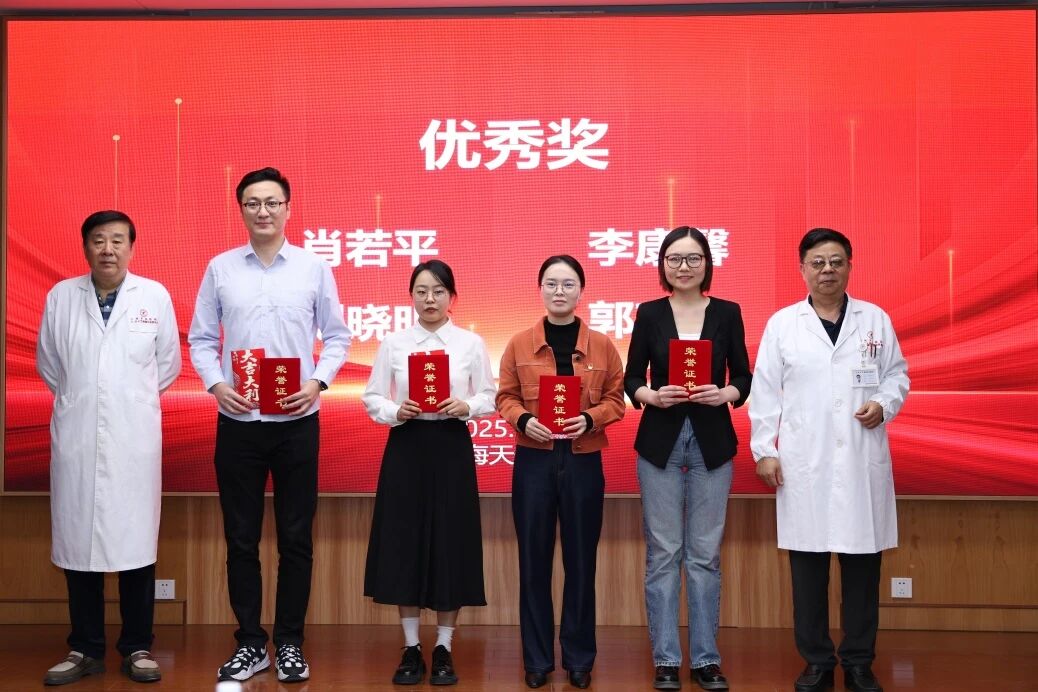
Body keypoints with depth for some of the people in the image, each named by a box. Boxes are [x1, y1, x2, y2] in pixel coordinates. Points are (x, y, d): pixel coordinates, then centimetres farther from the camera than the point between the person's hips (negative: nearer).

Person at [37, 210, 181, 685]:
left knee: (135, 542, 3)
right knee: (77, 541, 6)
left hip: (134, 439, -1)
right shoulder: (61, 296, 4)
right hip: (76, 437, 1)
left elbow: (168, 364, 10)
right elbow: (47, 364, 15)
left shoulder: (155, 296, 0)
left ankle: (137, 648, 15)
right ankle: (85, 650, 18)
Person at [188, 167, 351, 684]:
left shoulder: (314, 267, 1)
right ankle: (249, 644, 21)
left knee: (296, 538, 6)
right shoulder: (220, 268, 3)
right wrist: (215, 384, -10)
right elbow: (201, 339, 6)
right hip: (237, 422, 1)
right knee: (241, 538, 8)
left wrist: (317, 382, -10)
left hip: (297, 422, -1)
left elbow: (337, 337, 5)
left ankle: (289, 643, 19)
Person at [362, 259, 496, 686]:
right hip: (406, 447, 1)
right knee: (403, 544, 2)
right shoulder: (393, 343, 4)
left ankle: (443, 650, 15)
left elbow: (489, 398, 3)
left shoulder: (471, 343, 3)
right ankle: (411, 649, 15)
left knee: (450, 545, 2)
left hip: (452, 448, 0)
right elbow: (372, 398, 4)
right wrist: (395, 411, -15)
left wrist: (465, 407, -16)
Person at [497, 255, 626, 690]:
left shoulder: (602, 345, 3)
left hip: (583, 461, 0)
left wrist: (589, 419, -15)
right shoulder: (519, 344, 3)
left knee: (581, 560, 6)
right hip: (533, 460, 0)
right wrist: (523, 420, -15)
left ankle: (579, 657, 20)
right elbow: (505, 397, 4)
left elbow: (615, 398, 3)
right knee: (534, 560, 5)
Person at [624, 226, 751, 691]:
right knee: (663, 553, 3)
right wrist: (653, 396, -17)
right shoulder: (649, 313, 2)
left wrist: (724, 394, -15)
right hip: (660, 442, 0)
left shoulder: (727, 313, 3)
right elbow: (631, 379, 3)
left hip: (712, 443, 1)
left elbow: (743, 378, 5)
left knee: (705, 554, 6)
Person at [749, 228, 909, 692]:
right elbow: (765, 392, 3)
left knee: (862, 565, 5)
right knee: (808, 566, 3)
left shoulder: (876, 319, 8)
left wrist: (885, 404, -7)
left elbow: (897, 373, 13)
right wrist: (764, 450, -2)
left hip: (863, 462, 1)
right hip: (804, 463, -1)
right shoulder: (781, 324, 4)